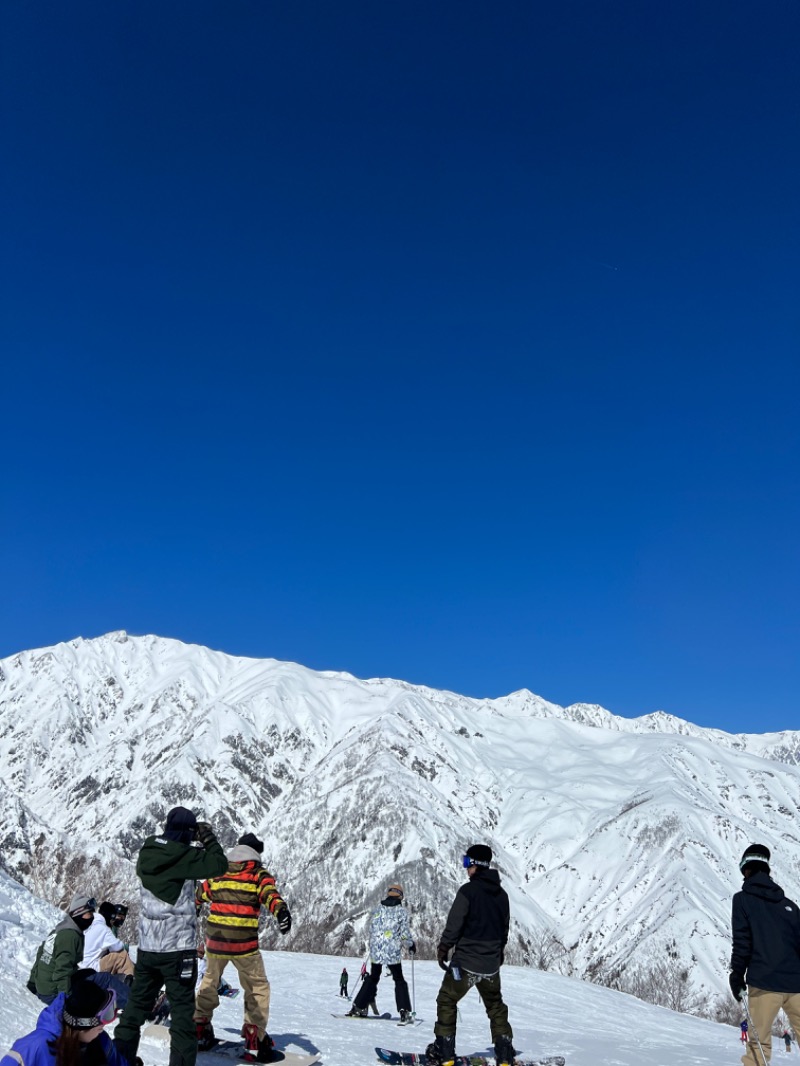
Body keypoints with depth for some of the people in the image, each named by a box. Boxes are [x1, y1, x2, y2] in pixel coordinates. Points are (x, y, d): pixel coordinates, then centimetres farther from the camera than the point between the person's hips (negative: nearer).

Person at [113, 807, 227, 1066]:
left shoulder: (148, 852, 3)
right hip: (178, 947, -7)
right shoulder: (181, 855, -18)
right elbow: (219, 865, -18)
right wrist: (208, 838, -4)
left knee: (137, 1004, 20)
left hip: (147, 946, 7)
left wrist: (195, 843, 12)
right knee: (182, 1011, 1)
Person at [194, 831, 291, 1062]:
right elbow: (270, 894, -19)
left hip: (214, 939, 4)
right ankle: (255, 1038, 9)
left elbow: (198, 896, 26)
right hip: (244, 943, -4)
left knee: (210, 982, 27)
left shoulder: (219, 872, 13)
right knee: (258, 987, 13)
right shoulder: (259, 874, 1)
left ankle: (199, 1027, 29)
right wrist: (281, 910, -36)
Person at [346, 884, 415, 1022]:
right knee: (399, 980, 12)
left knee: (372, 978, 19)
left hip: (376, 951, 3)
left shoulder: (377, 909, 6)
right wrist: (411, 945, 12)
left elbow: (371, 929, 11)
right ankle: (404, 1012, 4)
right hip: (393, 953, -3)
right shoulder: (402, 911, -4)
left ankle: (358, 1007, 16)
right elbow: (404, 933, -7)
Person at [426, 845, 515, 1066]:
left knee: (447, 1001, 6)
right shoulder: (501, 894, 7)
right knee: (495, 1005, 20)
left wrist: (443, 948, -4)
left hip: (466, 960, -6)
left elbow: (454, 924, -15)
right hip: (491, 963, 6)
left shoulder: (468, 890, -14)